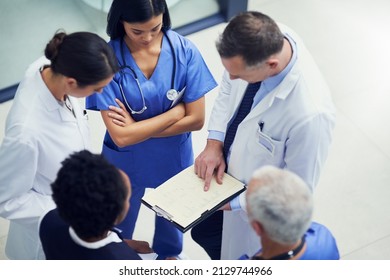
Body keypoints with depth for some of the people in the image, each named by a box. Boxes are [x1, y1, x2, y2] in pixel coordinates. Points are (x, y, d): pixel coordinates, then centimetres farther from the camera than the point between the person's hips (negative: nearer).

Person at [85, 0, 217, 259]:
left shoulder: (184, 51, -22)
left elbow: (196, 119, -18)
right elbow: (121, 137, -27)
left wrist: (137, 128, -22)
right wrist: (176, 111, -23)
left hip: (174, 157, 2)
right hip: (126, 163, -1)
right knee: (120, 224, 26)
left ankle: (168, 253, 62)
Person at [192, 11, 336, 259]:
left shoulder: (311, 113, -43)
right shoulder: (261, 40, -24)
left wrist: (234, 203, -19)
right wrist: (215, 142, -11)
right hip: (226, 171, 7)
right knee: (203, 232, 32)